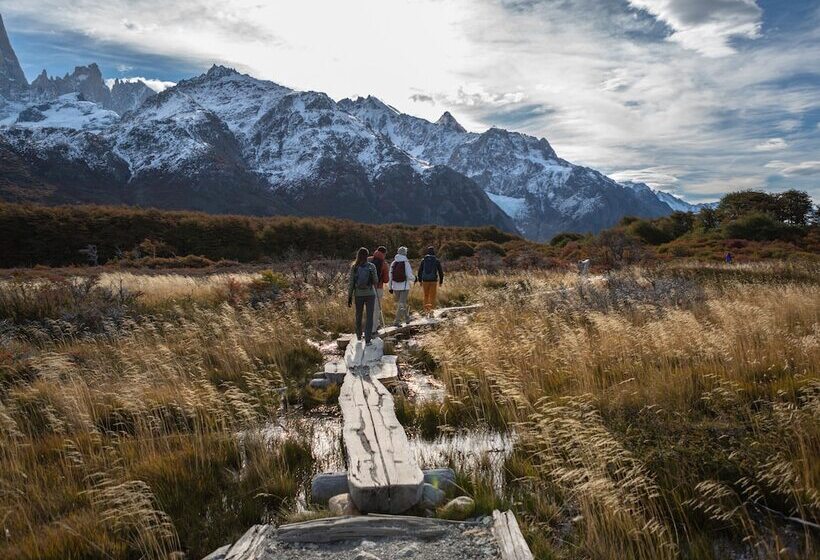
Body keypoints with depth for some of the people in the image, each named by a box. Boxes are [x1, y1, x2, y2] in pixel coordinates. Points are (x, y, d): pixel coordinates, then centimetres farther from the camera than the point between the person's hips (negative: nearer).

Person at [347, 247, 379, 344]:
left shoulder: (354, 267, -5)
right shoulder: (371, 266, -8)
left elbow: (351, 283, -5)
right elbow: (375, 281, -1)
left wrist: (349, 297, 1)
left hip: (358, 294, 2)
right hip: (370, 294, -2)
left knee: (358, 316, 19)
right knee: (369, 317, 3)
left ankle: (359, 336, 34)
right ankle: (367, 339, -2)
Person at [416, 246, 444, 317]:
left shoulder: (423, 260, 2)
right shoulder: (436, 261, -1)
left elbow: (420, 271, 3)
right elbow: (440, 272, 1)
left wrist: (420, 281, 14)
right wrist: (441, 281, 12)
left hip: (425, 281, 1)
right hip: (433, 281, -1)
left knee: (426, 296, 14)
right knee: (432, 296, 2)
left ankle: (426, 311, 14)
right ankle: (431, 311, -8)